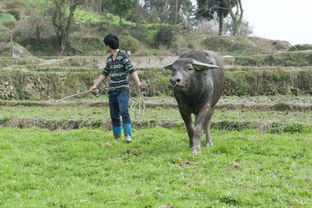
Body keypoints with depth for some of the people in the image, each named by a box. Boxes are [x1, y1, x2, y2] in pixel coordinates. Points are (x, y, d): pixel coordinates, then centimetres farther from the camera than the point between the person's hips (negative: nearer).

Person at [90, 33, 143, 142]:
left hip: (123, 90, -7)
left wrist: (138, 83, -30)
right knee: (114, 116, 7)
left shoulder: (123, 55, -7)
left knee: (124, 111, -21)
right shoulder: (109, 58, 14)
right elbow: (104, 74, 23)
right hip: (112, 91, 7)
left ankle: (128, 136, -23)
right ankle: (116, 138, 14)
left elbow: (132, 70, -17)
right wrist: (95, 86, 21)